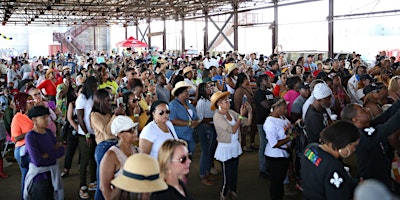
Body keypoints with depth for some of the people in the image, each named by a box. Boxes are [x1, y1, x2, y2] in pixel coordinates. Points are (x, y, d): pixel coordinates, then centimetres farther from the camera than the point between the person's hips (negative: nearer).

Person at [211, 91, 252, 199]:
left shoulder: (231, 112, 1)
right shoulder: (217, 116, -18)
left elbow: (248, 122, 2)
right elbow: (232, 130, -27)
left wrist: (250, 111, -14)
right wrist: (241, 115, -28)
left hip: (236, 146, 6)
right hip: (225, 148, -6)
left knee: (234, 172, 18)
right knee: (227, 173, 5)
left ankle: (232, 191, 36)